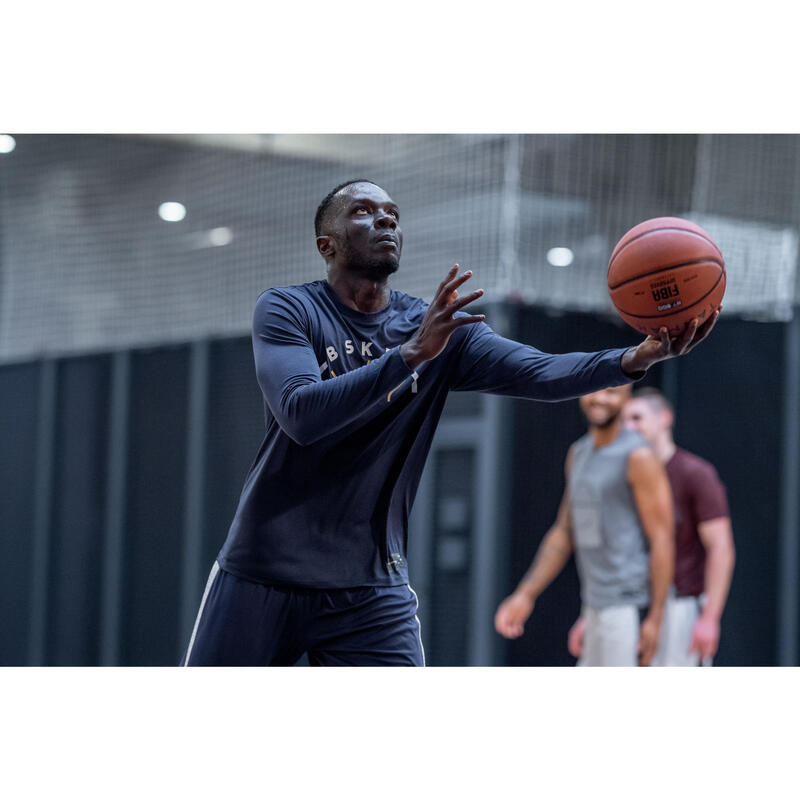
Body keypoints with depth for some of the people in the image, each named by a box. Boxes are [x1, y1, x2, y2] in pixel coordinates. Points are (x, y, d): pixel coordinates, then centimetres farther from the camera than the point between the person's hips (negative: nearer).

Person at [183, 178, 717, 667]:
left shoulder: (445, 331, 3)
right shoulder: (286, 311, -6)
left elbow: (541, 374, -13)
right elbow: (301, 414, -22)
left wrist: (635, 359, -31)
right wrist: (411, 354, -32)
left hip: (372, 592, 2)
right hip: (262, 579, -2)